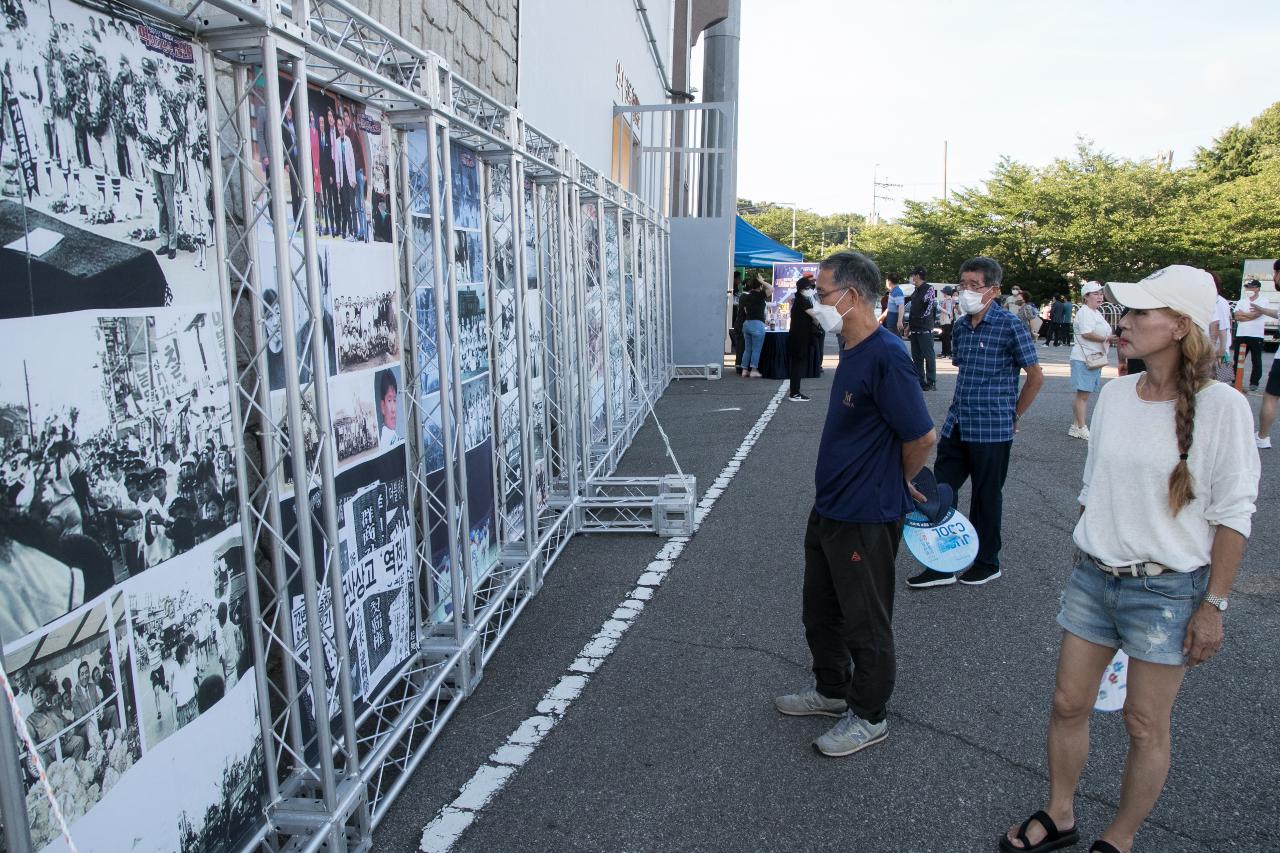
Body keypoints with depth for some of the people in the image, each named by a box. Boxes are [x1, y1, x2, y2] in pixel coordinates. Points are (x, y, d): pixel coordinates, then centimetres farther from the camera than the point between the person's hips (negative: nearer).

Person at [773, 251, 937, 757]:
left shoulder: (886, 357, -23)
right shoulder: (851, 351, 7)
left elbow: (922, 437, -22)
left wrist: (897, 483, -6)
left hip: (866, 516, -9)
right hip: (829, 507, 9)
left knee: (865, 621, 9)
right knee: (820, 611, 22)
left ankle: (868, 716, 28)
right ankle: (831, 690, 42)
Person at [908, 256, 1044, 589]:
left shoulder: (1010, 326, -11)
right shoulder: (961, 327, 8)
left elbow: (1036, 377, -5)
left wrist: (1013, 415, 2)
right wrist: (960, 408, 14)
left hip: (991, 430, -6)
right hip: (956, 425, 6)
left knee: (986, 498, 8)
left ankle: (987, 563, 26)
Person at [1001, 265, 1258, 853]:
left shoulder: (1220, 406, -14)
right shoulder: (1114, 393, 2)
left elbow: (1232, 513, -10)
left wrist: (1213, 605, -10)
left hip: (1167, 589, -5)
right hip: (1093, 578, 5)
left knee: (1145, 725, 10)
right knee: (1068, 704, 12)